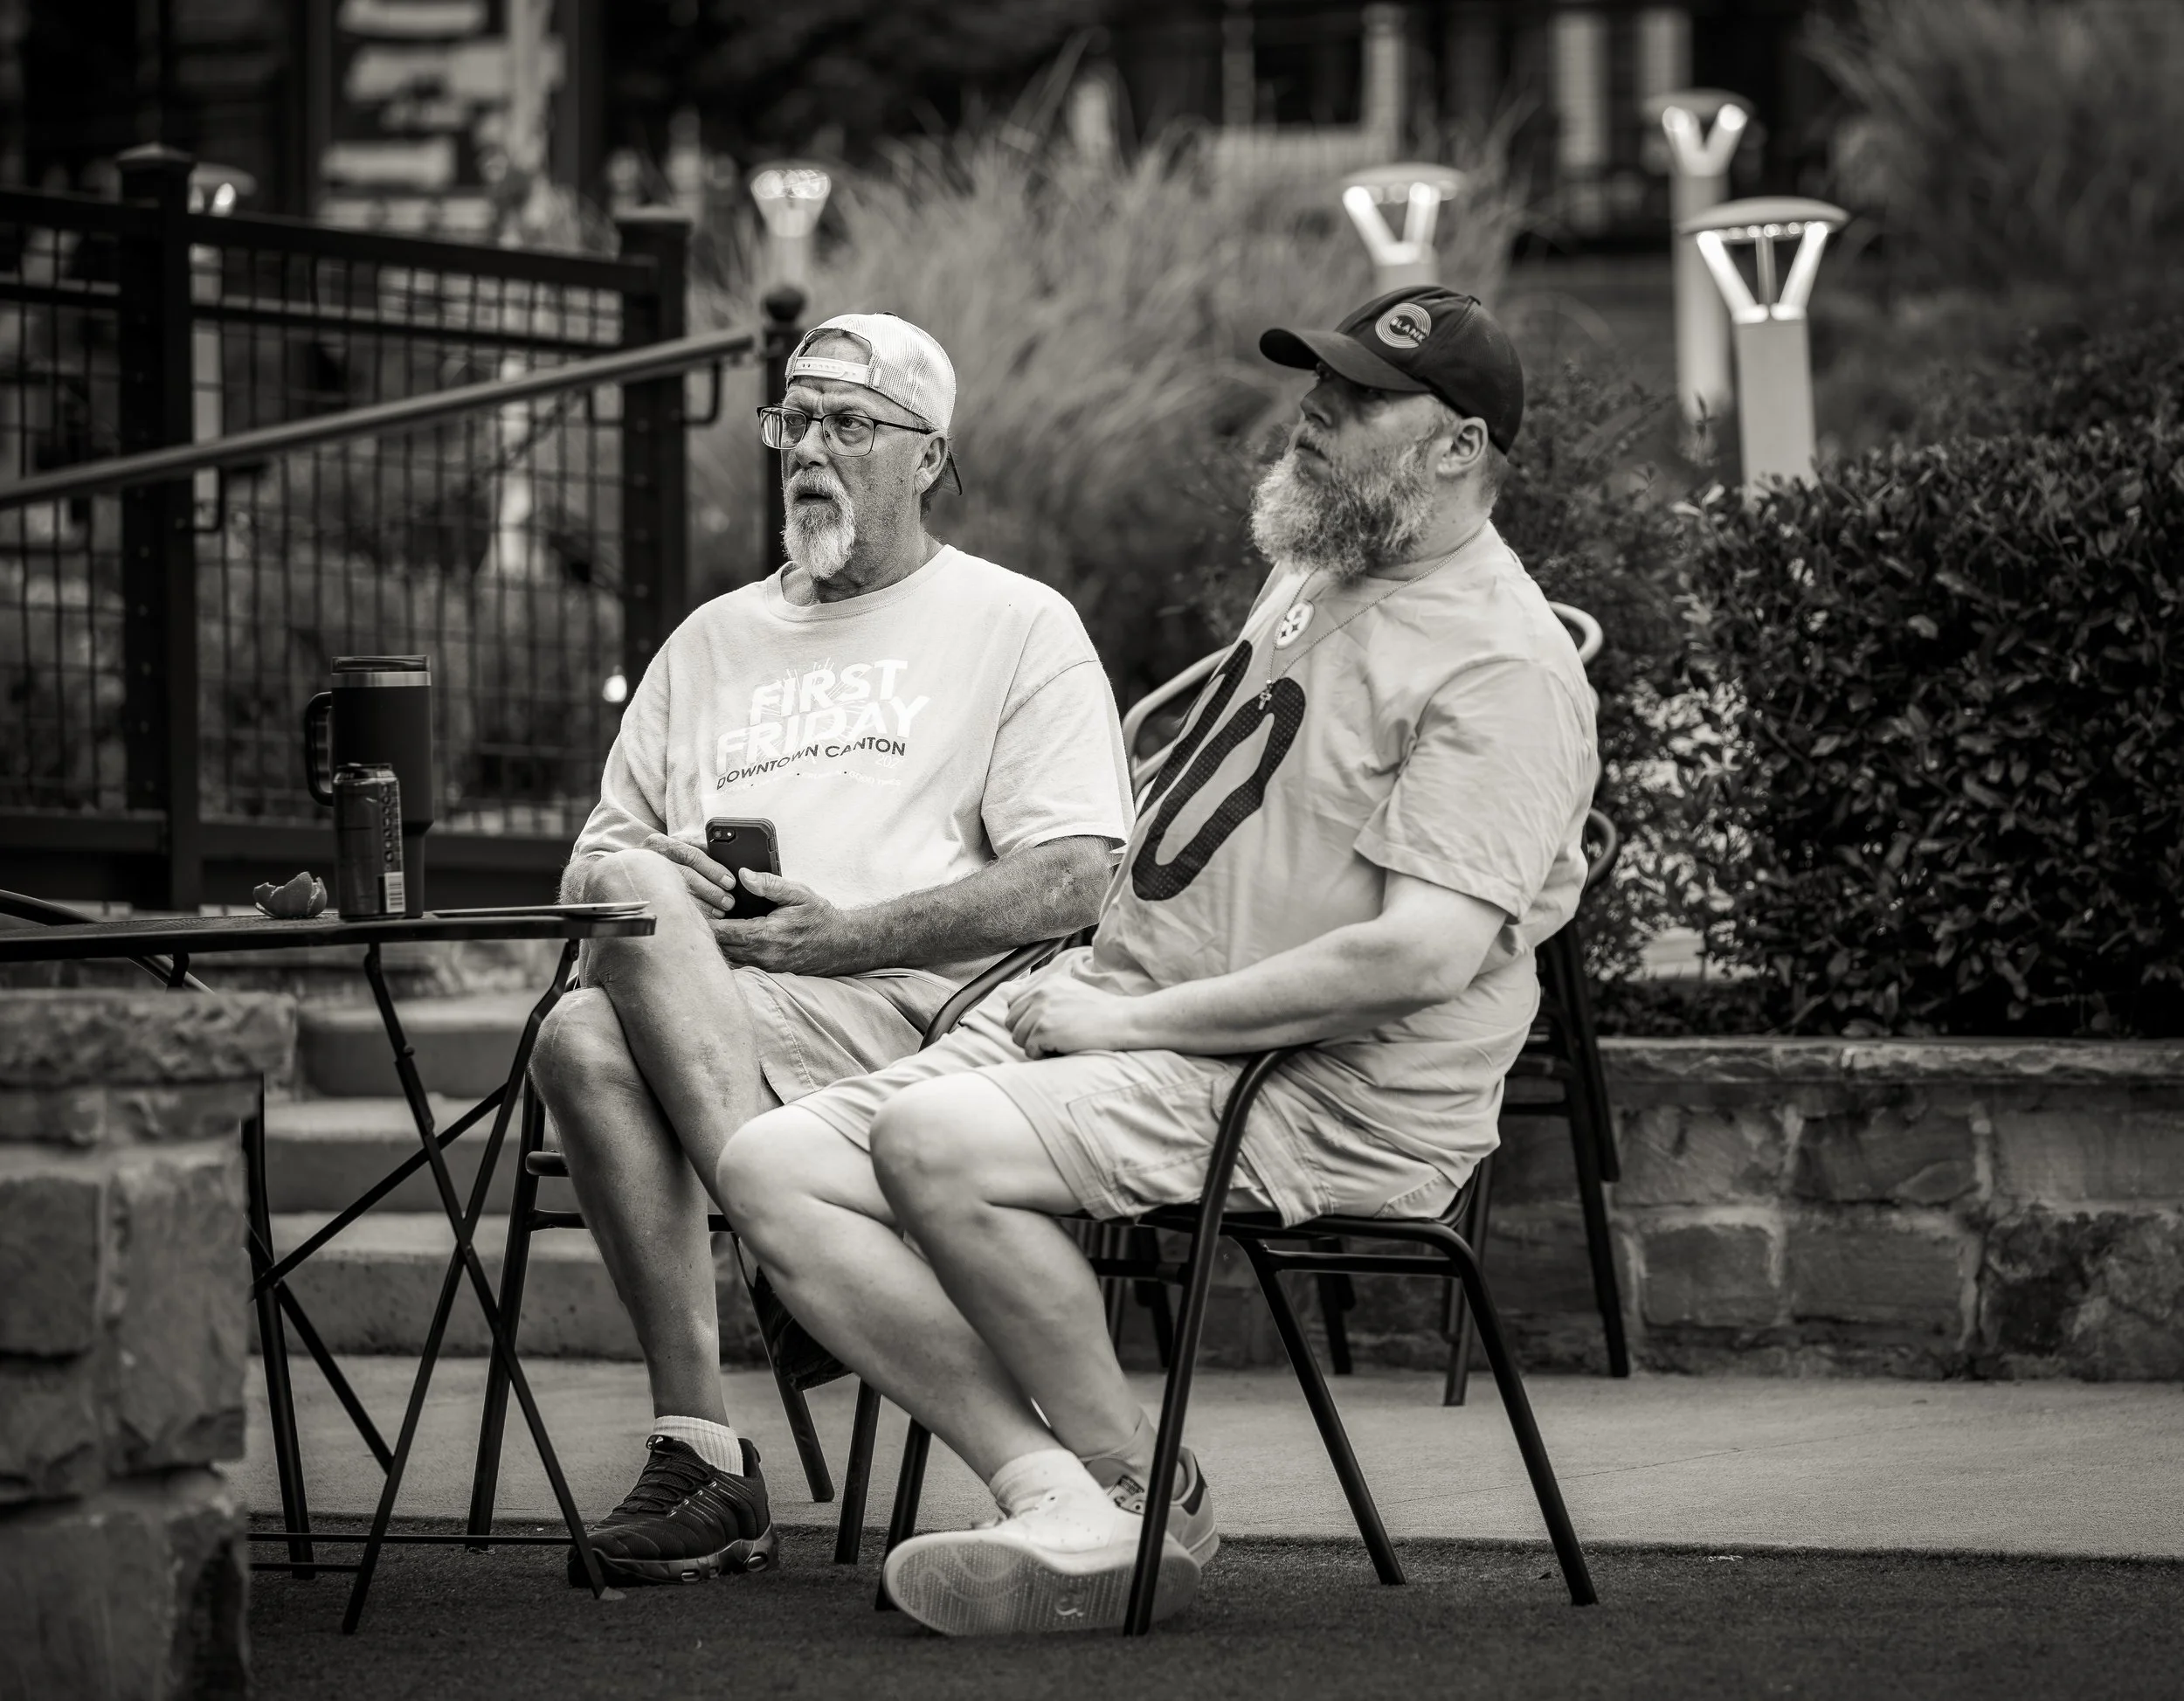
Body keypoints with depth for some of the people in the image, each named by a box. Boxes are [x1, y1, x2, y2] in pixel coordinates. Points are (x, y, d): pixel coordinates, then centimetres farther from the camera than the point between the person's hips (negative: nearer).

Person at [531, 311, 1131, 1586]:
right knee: (585, 1038, -32)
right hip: (697, 1002, 5)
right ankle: (698, 1448, -35)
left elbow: (1073, 882, -1)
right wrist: (653, 875, -1)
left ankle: (707, 1461, -36)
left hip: (913, 1010, -4)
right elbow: (589, 868, 26)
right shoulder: (715, 642, 31)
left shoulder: (1018, 624, 13)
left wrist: (844, 934, -11)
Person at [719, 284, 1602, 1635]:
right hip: (1121, 1019, 9)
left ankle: (1147, 1505, -13)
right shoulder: (1313, 574, 18)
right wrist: (1088, 982, 12)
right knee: (779, 1170, -8)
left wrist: (1137, 1021, -18)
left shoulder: (1504, 668, -13)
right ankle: (1054, 1491, -18)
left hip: (1328, 1107, -9)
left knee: (935, 1144, -30)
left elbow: (1420, 955, -24)